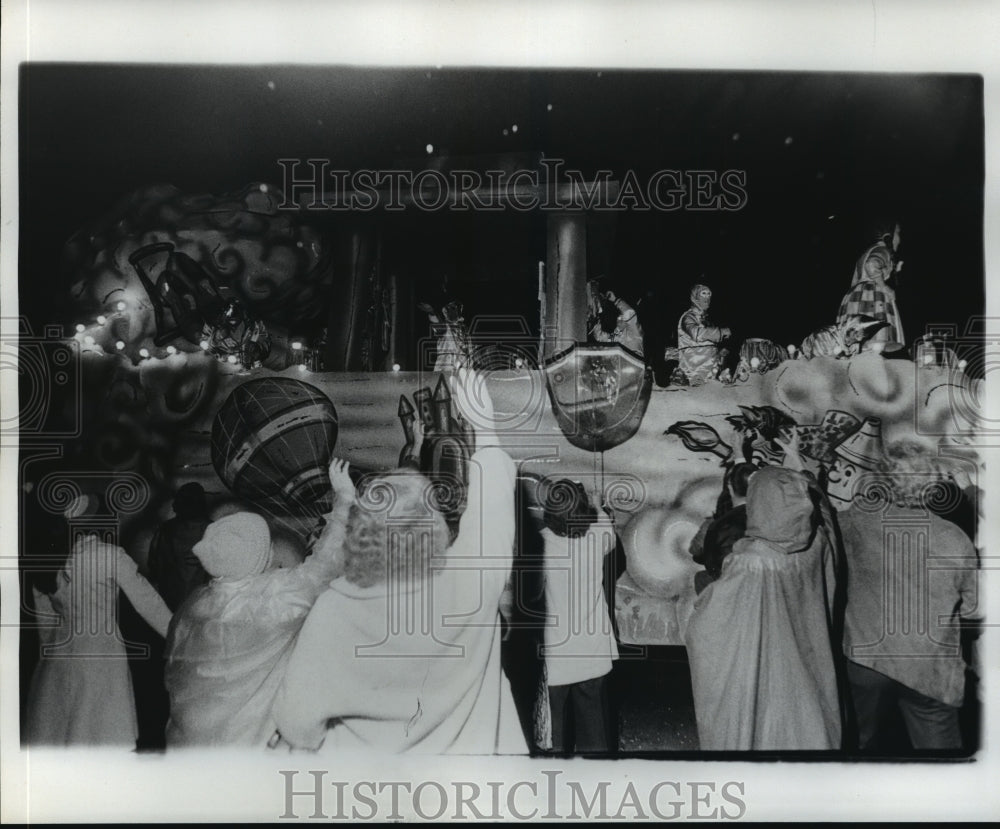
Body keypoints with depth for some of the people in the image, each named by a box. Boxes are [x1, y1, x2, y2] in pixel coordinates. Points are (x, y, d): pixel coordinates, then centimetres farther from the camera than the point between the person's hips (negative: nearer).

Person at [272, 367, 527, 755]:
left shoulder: (335, 609, -24)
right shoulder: (467, 580, -25)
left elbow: (297, 722, -14)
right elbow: (492, 501, -8)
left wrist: (329, 743, 6)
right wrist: (483, 427, 2)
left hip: (363, 753, 0)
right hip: (465, 749, 1)